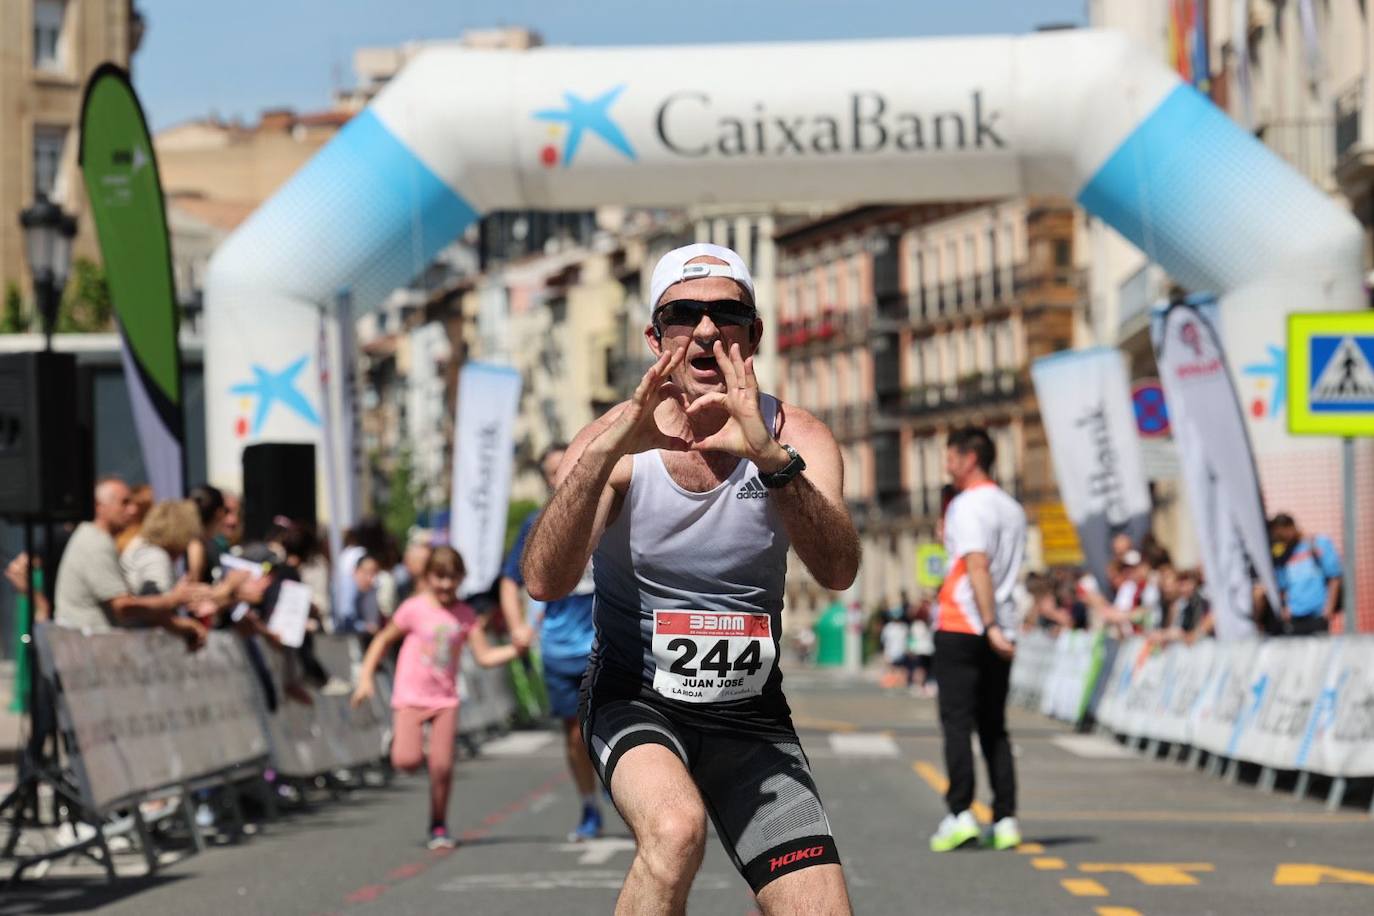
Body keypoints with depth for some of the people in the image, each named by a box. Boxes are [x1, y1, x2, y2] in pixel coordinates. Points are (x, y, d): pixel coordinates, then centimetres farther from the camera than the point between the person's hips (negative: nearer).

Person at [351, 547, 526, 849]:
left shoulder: (465, 615, 2)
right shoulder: (414, 609, -5)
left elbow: (485, 656, -1)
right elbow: (383, 640, 4)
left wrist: (515, 651, -19)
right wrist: (366, 677, -3)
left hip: (445, 699, 2)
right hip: (410, 698, -2)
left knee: (442, 766, -8)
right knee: (408, 761, -20)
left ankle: (439, 827, 11)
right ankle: (398, 738, 18)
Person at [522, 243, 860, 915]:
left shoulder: (796, 440, -5)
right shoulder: (614, 443, -9)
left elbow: (837, 572, -23)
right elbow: (544, 582, -24)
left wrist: (771, 459, -40)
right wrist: (607, 450, -38)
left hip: (750, 715, 3)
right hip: (634, 701, -3)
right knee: (675, 829, -34)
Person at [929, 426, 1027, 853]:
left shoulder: (967, 506, -9)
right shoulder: (1013, 509, 17)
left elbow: (977, 567, -18)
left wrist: (990, 626, -22)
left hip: (961, 628, -7)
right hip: (1001, 633, 7)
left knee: (957, 722, -5)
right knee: (994, 727, 9)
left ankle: (960, 813, -12)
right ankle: (1005, 820, 3)